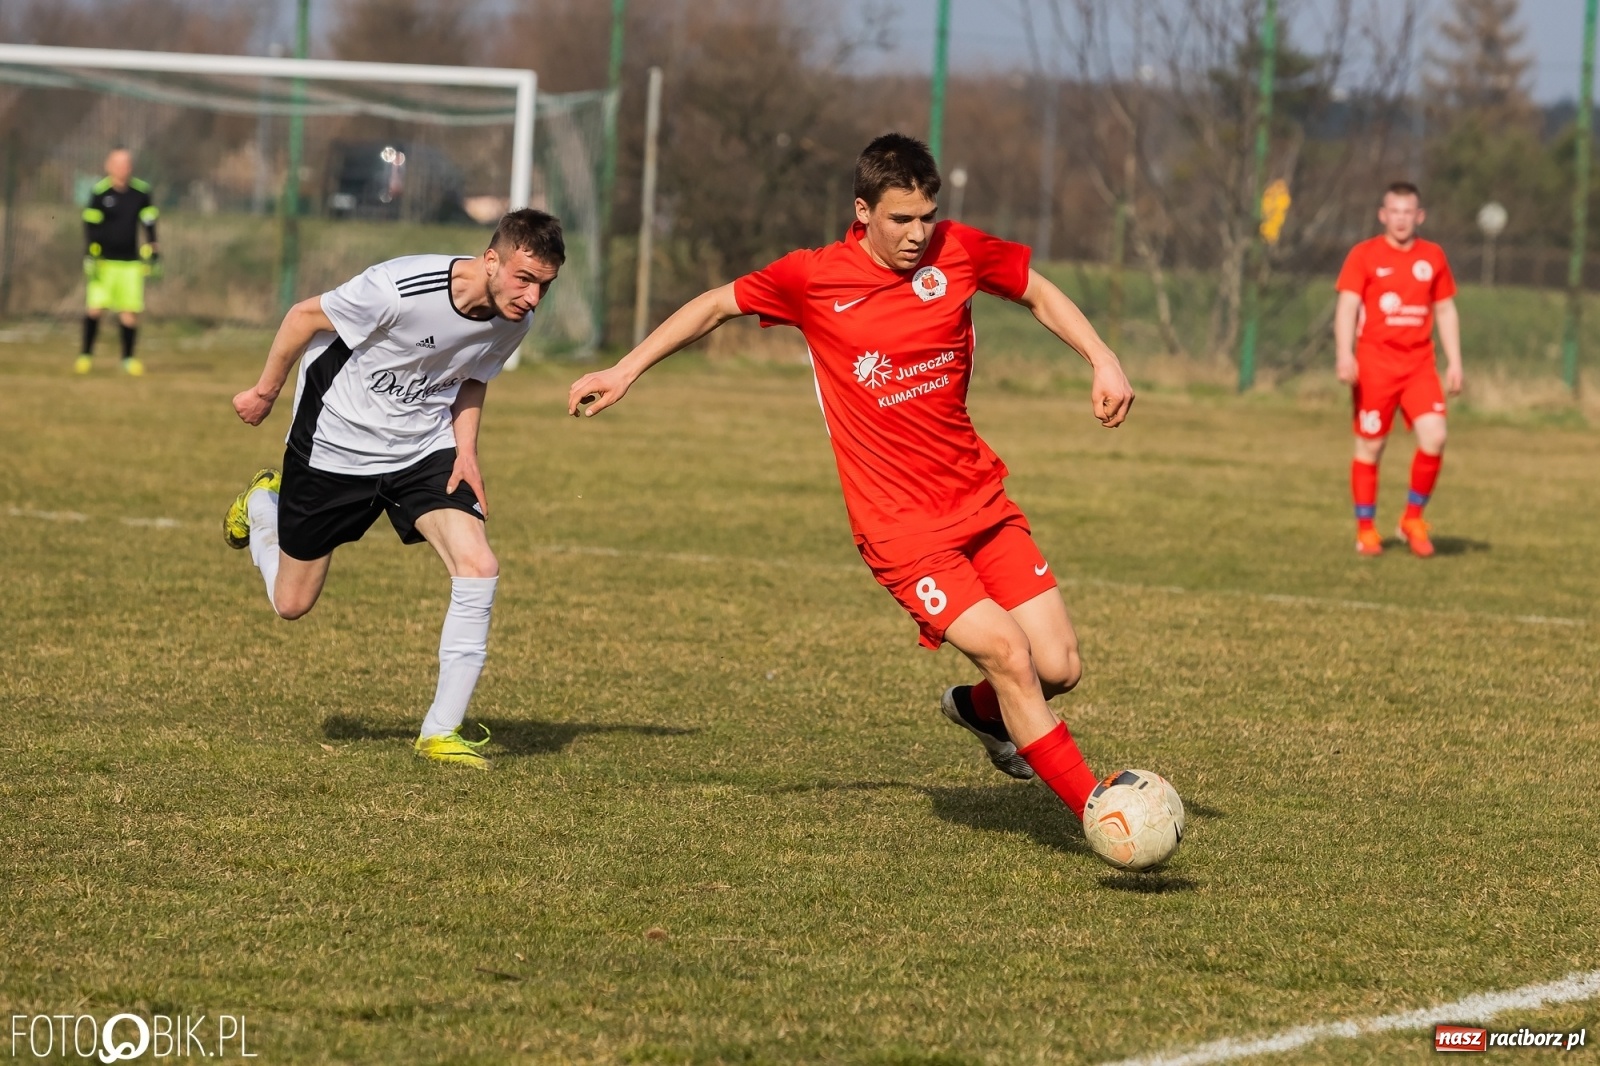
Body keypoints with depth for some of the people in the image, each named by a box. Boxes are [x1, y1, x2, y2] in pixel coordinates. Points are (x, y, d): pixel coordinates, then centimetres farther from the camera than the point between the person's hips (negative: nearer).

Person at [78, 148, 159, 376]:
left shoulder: (141, 192, 0)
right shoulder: (99, 192, -7)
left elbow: (149, 224, 9)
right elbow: (90, 226, -5)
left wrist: (153, 253, 5)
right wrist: (90, 257, -9)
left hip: (130, 263, 2)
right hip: (103, 261, -2)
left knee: (130, 312, 0)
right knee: (95, 308, -10)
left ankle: (128, 358, 15)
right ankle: (86, 355, 4)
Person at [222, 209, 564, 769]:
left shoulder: (514, 322, -13)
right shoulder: (401, 289, -33)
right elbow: (306, 316, -16)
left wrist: (466, 450, -7)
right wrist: (266, 392, -3)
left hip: (425, 452, 4)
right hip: (334, 449, -4)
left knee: (478, 567, -20)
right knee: (291, 603, 10)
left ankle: (441, 731, -8)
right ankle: (263, 504, 44)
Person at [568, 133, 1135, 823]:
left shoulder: (959, 252, -1)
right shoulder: (813, 279, -7)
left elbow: (1040, 294, 16)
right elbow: (716, 306, 10)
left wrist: (1103, 360, 2)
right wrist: (625, 371, 10)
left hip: (979, 496, 4)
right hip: (900, 525, -4)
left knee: (1059, 667, -1)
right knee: (1007, 656, -18)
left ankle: (980, 711, 34)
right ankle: (1092, 807, -6)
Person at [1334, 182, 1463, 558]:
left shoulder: (1433, 256, 10)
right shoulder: (1364, 255, -1)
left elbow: (1446, 310, 17)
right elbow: (1347, 306, -8)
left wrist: (1454, 362, 11)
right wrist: (1345, 354, -21)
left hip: (1420, 365, 2)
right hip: (1375, 364, -2)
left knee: (1434, 435, -14)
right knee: (1370, 445, 1)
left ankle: (1414, 518, 4)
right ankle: (1366, 528, 14)